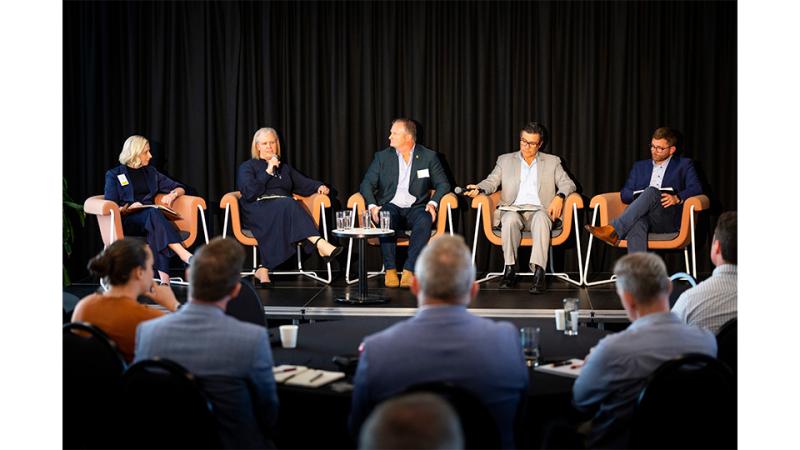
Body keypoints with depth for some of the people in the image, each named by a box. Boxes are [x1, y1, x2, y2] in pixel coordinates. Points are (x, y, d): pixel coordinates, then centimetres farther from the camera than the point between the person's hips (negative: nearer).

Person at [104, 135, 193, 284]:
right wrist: (128, 209, -18)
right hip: (127, 222, -3)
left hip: (149, 220, 3)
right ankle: (184, 255, -50)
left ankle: (164, 278, -52)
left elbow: (180, 189, 23)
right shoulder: (114, 175, 11)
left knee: (156, 232, -36)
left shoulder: (151, 172, 23)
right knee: (154, 213, -37)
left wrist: (173, 194, -1)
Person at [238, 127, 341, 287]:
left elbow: (304, 184, 21)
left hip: (284, 210, 4)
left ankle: (264, 269, -44)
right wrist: (268, 172, -3)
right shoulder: (247, 167, 16)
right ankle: (320, 244, -51)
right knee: (288, 204, -36)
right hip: (258, 211, -4)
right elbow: (249, 192, -2)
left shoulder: (285, 168, 32)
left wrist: (319, 186, 0)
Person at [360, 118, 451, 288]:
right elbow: (367, 184, 5)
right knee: (385, 218, -35)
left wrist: (433, 203, -14)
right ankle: (390, 270, -27)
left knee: (425, 220, -35)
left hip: (415, 207, -1)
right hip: (390, 206, 1)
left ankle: (409, 270, -33)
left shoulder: (428, 156, 7)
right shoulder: (382, 156, 9)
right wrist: (372, 206, -14)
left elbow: (443, 184, 6)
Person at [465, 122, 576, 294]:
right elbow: (492, 181, 13)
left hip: (539, 210, -1)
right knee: (510, 219, -36)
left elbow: (568, 183, 11)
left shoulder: (552, 161, 18)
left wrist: (559, 196, -11)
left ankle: (538, 273, -46)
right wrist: (479, 188, -11)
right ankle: (510, 270, -29)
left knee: (541, 219, -37)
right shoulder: (505, 160, 20)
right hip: (513, 210, 1)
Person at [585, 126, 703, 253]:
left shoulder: (683, 165, 20)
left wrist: (677, 198, -16)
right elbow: (624, 194, 20)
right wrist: (638, 196, -5)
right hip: (641, 216, 2)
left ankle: (613, 231, -43)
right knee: (636, 223, -37)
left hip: (669, 219, -2)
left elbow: (696, 188, 5)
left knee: (652, 191, -34)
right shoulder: (640, 166, 29)